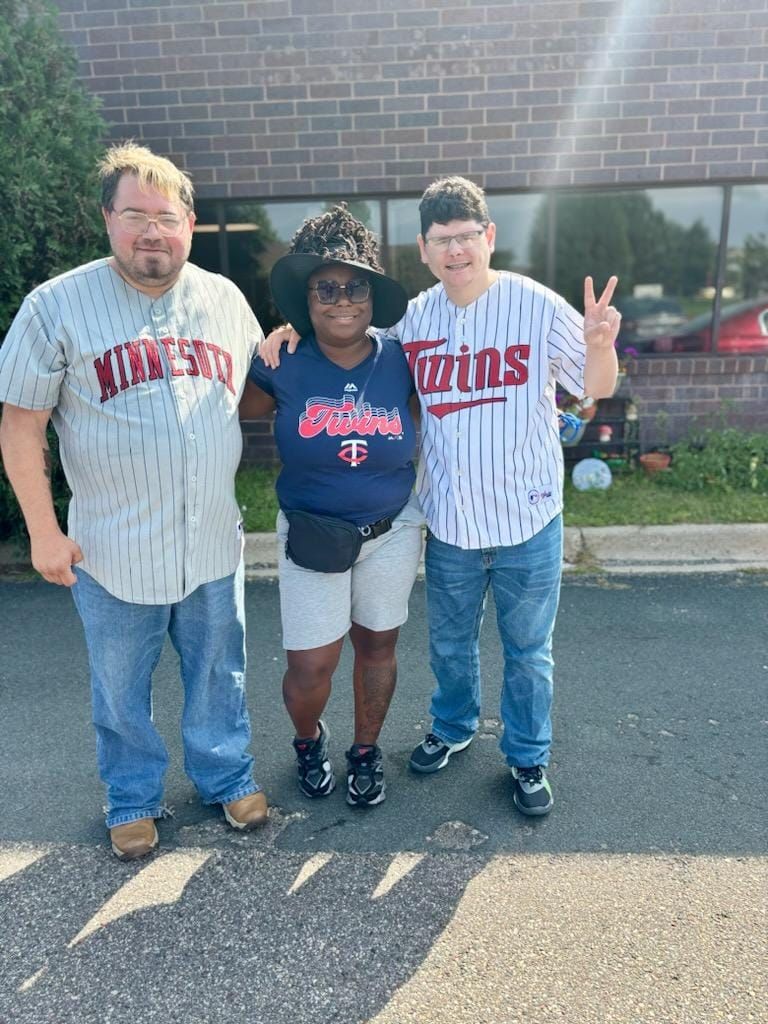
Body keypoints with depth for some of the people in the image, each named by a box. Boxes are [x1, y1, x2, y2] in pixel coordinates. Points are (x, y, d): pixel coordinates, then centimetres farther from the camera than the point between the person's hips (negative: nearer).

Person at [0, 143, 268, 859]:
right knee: (120, 686, 16)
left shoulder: (224, 300, 4)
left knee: (217, 674, 18)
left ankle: (227, 776, 42)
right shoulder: (57, 305, -7)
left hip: (213, 542, 3)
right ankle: (133, 799, 40)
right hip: (112, 551, -2)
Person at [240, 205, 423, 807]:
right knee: (311, 666, 1)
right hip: (311, 534, -1)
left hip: (393, 531, 2)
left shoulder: (398, 362, -7)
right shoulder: (285, 366, -10)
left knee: (376, 645, 14)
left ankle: (367, 750, 41)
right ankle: (308, 740, 38)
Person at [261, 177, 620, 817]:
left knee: (528, 649, 15)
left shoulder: (537, 306, -11)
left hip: (529, 520, -2)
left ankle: (529, 758, 38)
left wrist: (600, 344, -26)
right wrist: (298, 332, -8)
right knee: (450, 643, 22)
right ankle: (454, 727, 49)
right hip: (449, 519, 3)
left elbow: (597, 389, -5)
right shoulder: (413, 319, -2)